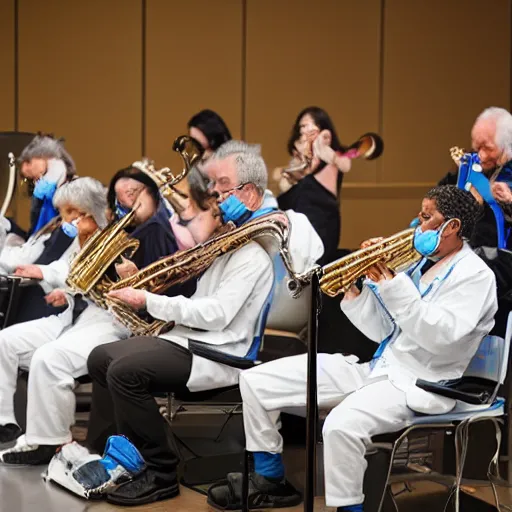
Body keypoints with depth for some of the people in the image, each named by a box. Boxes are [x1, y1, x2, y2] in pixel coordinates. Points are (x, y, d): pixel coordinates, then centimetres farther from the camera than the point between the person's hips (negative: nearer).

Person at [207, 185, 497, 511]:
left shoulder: (475, 275, -7)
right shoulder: (418, 264, 16)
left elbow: (440, 336, -23)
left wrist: (393, 285, -25)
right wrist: (355, 288, 1)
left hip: (418, 384, -8)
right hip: (375, 369, 9)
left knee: (342, 424, -40)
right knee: (256, 381, 2)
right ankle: (270, 482, 16)